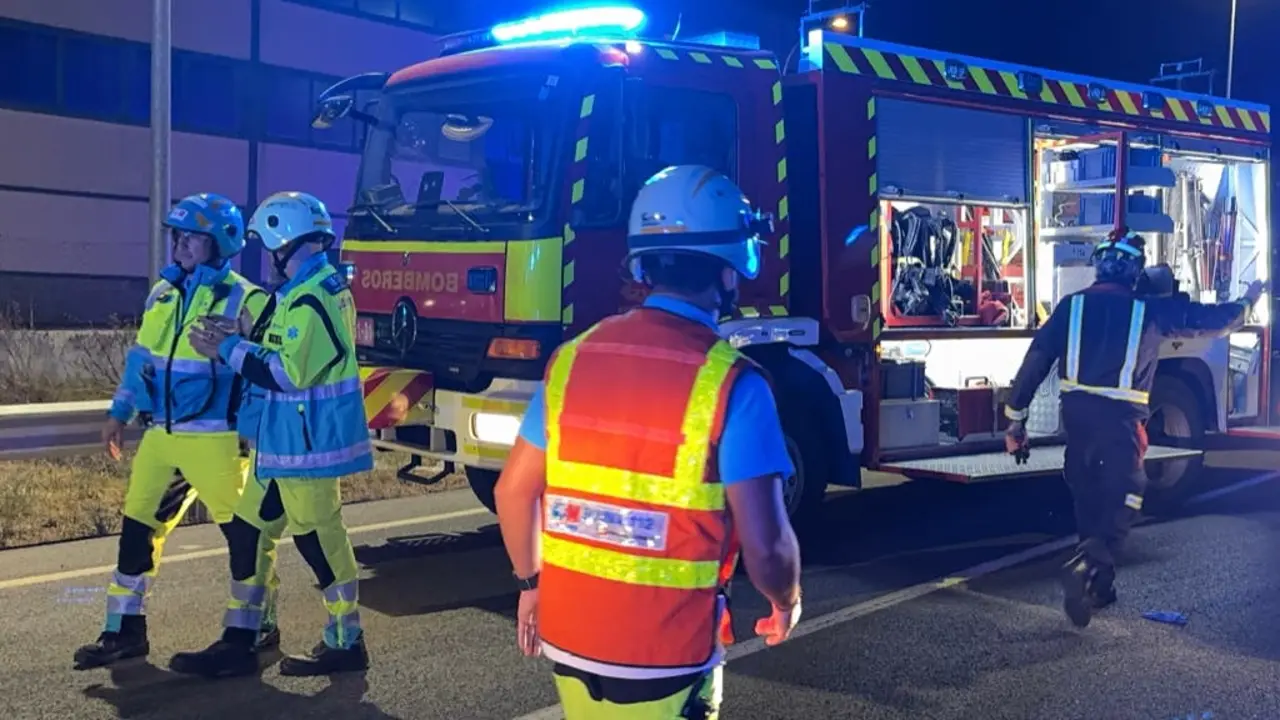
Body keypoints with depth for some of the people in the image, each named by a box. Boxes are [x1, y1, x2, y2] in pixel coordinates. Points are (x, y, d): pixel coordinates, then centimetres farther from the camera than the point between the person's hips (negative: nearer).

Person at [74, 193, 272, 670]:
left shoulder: (242, 300, -9)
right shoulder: (163, 293, 12)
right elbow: (142, 357, 19)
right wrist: (120, 413, 19)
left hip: (214, 438, -7)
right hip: (161, 435, 7)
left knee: (241, 533, 2)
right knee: (137, 527, 9)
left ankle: (257, 625, 17)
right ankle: (125, 630, 19)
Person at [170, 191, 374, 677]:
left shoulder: (314, 297, -19)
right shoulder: (307, 290, 14)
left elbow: (290, 372, -22)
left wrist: (229, 349, -13)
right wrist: (238, 338, 10)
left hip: (308, 442, -11)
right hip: (284, 440, 11)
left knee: (320, 538, 0)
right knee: (249, 532, 12)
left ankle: (345, 644, 14)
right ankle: (238, 642, 20)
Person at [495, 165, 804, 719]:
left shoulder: (573, 358, -1)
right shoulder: (731, 382, -16)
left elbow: (514, 491, 6)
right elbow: (765, 544, -17)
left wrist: (530, 581, 21)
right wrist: (786, 601, 4)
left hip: (568, 631, 5)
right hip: (664, 652, -5)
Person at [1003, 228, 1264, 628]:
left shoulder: (1071, 306, 5)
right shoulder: (1150, 311, 1)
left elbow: (1036, 361, 1)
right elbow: (1208, 320, 12)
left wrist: (1016, 418, 5)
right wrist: (1246, 303, 33)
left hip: (1076, 413, 3)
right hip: (1119, 417, -3)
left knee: (1088, 499, 16)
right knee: (1123, 498, 3)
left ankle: (1099, 585, 27)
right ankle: (1087, 565, -23)